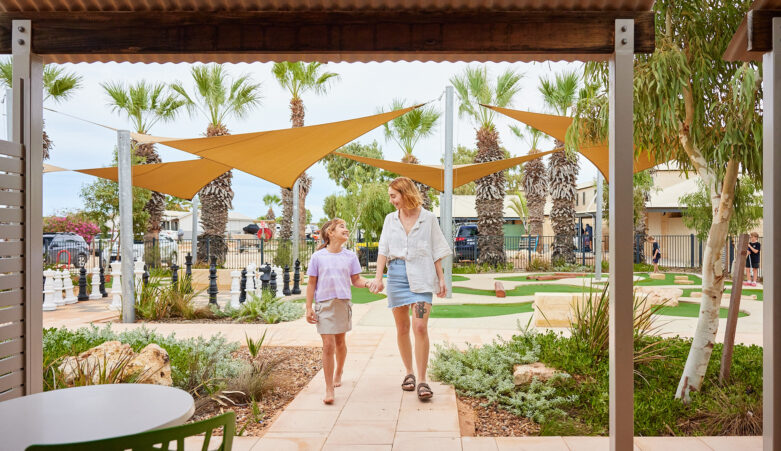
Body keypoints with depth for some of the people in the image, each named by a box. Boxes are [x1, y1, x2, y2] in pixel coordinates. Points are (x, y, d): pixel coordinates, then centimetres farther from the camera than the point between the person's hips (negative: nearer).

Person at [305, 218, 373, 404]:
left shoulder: (350, 256, 3)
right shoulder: (318, 256, -4)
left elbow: (356, 279, 8)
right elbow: (311, 284, 0)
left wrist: (368, 283, -13)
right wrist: (309, 308, -4)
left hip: (343, 303, 3)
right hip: (324, 304, -3)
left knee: (340, 342, 16)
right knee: (328, 345, -8)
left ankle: (338, 372, 43)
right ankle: (329, 389, 0)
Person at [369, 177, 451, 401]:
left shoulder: (428, 218, 2)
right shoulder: (390, 219, 10)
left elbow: (437, 251, 5)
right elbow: (383, 249, 6)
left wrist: (441, 279, 2)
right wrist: (378, 277, -5)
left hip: (421, 275, -3)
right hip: (397, 273, 3)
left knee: (420, 327, -12)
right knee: (402, 328, 9)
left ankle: (422, 380, -5)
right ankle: (409, 372, 24)